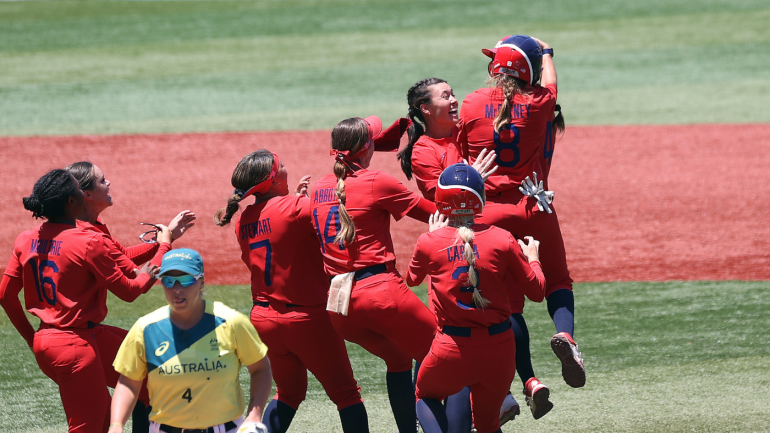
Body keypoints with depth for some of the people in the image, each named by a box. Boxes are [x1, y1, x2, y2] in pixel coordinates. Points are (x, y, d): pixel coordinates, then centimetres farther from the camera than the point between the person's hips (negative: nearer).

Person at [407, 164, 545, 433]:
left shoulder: (429, 242, -5)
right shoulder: (502, 240, -5)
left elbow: (411, 279, 18)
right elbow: (536, 291, 4)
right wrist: (532, 258, 24)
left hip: (452, 352, -2)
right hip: (499, 350, 2)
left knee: (426, 397, 28)